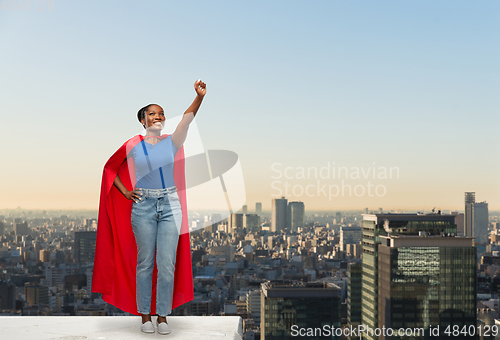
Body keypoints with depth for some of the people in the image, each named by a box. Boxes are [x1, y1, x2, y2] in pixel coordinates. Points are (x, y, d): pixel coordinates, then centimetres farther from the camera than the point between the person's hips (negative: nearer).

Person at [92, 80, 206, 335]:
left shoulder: (171, 142, 6)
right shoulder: (133, 146, 3)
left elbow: (187, 118, -10)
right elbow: (110, 168, 15)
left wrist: (200, 97, -25)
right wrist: (125, 192, 5)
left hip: (170, 205, 1)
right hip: (143, 207, -1)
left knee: (167, 264, 1)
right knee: (145, 263, 4)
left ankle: (163, 316, 11)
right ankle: (144, 315, 15)